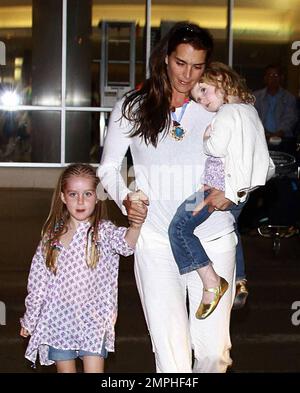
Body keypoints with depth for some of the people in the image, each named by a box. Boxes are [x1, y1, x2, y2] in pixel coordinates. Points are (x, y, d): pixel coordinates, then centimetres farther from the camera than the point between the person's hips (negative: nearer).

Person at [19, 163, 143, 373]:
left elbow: (125, 243, -29)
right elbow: (38, 279, 9)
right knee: (65, 369, 12)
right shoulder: (52, 235, 1)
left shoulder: (104, 231, -7)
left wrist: (136, 224, -52)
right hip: (58, 318, 3)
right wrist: (29, 319, 16)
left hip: (93, 318, -2)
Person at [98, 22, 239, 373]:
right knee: (171, 354, -7)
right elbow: (108, 167, 12)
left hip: (213, 238, 1)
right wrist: (124, 198, -8)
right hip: (156, 241, -1)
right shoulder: (132, 107, 7)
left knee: (214, 351, 3)